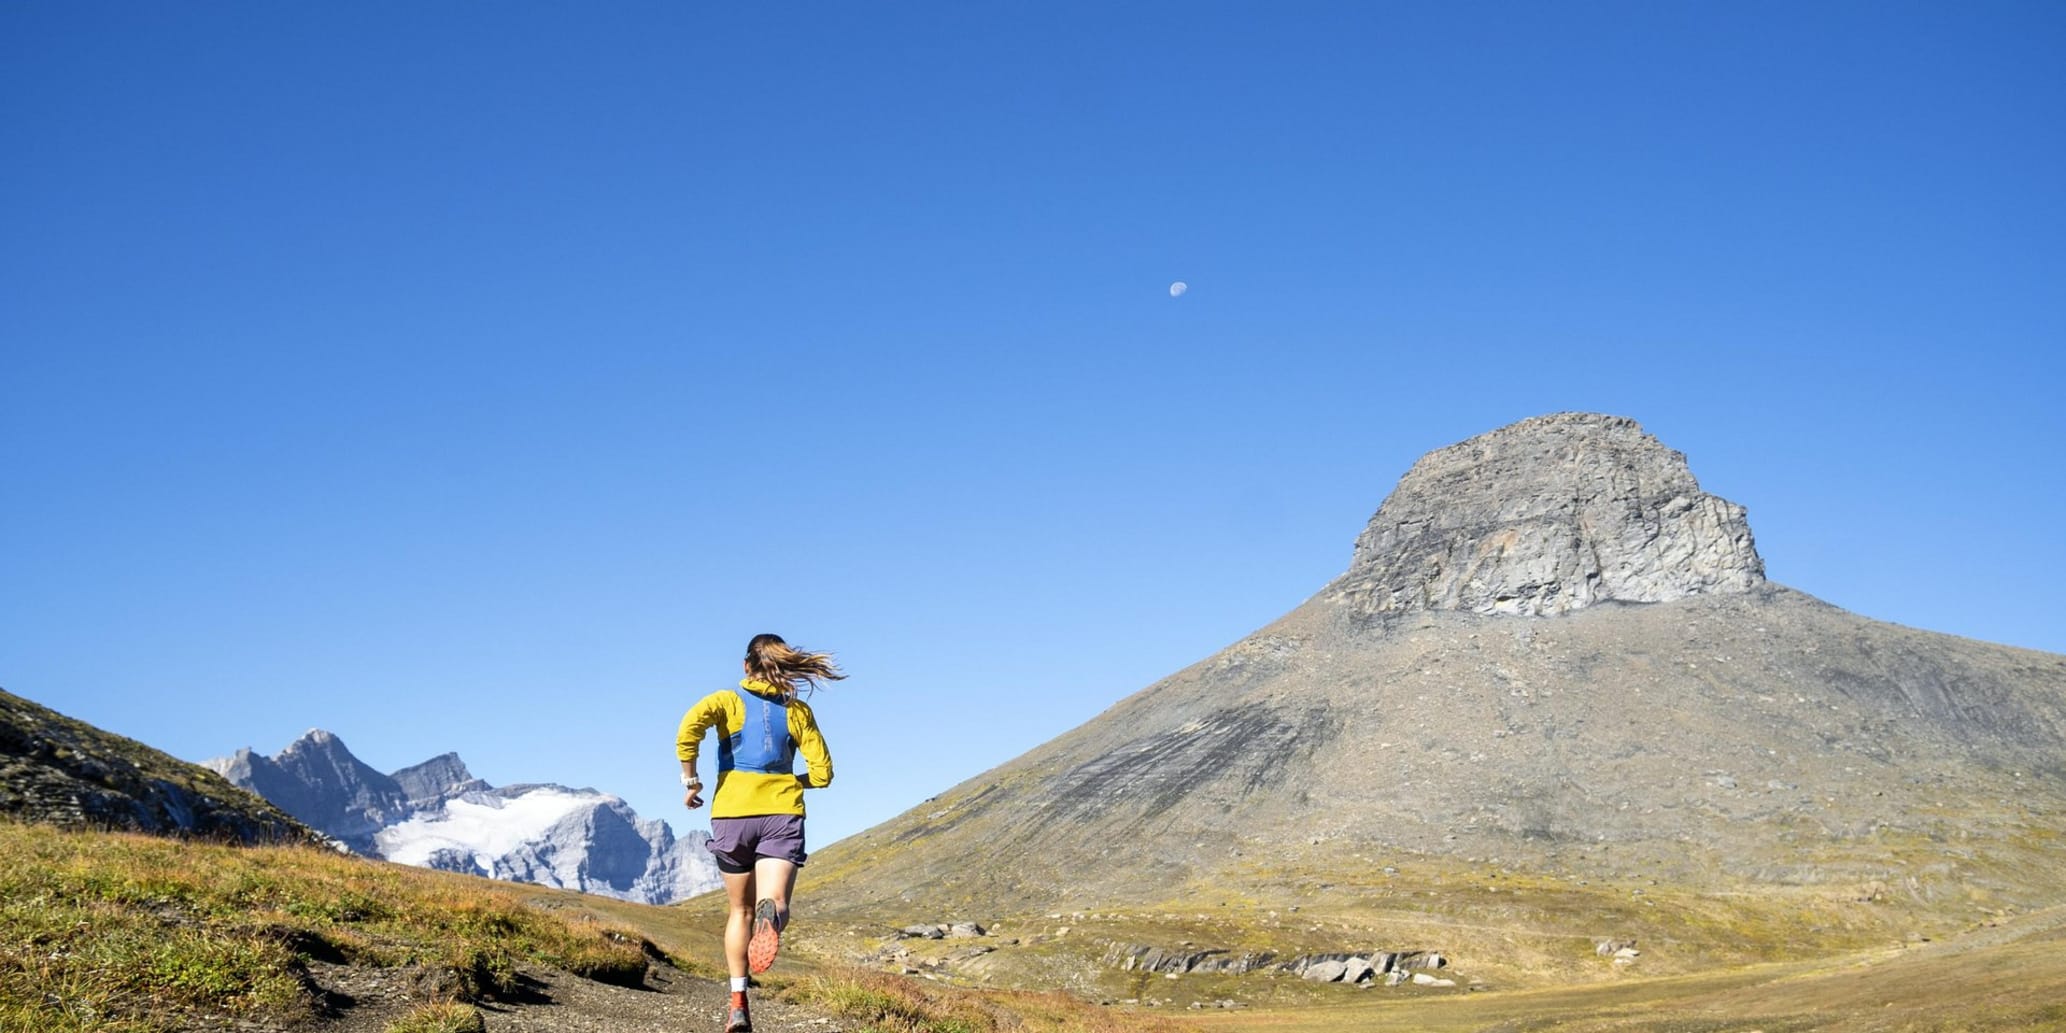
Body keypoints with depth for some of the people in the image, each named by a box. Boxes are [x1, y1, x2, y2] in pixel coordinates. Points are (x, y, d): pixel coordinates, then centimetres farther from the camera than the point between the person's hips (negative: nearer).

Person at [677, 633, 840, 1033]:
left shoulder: (728, 700, 6)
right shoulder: (797, 711, 10)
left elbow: (690, 727, -16)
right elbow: (821, 774, 6)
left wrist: (690, 781, -6)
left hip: (732, 812, 1)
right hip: (783, 813, -1)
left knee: (740, 911, 16)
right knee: (774, 903, -12)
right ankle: (771, 915, -50)